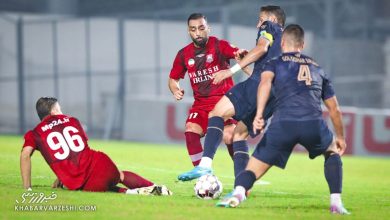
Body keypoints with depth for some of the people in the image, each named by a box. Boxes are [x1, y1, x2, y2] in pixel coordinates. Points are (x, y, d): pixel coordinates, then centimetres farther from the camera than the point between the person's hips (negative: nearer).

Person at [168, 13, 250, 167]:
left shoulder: (219, 45, -6)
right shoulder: (184, 54, 6)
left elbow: (237, 53, -26)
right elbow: (173, 79, 19)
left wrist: (241, 54, -52)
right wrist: (175, 90, -4)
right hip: (201, 104, 4)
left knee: (229, 137, -17)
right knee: (191, 131, -20)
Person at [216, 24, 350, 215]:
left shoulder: (275, 63, 21)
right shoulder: (316, 68, 31)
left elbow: (265, 81, -4)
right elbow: (334, 109, 34)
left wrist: (259, 114, -14)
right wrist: (340, 137, 48)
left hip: (283, 125, -2)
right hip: (314, 124, 2)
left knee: (252, 170, 3)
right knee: (332, 153, 33)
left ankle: (238, 192, -31)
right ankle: (336, 203, 16)